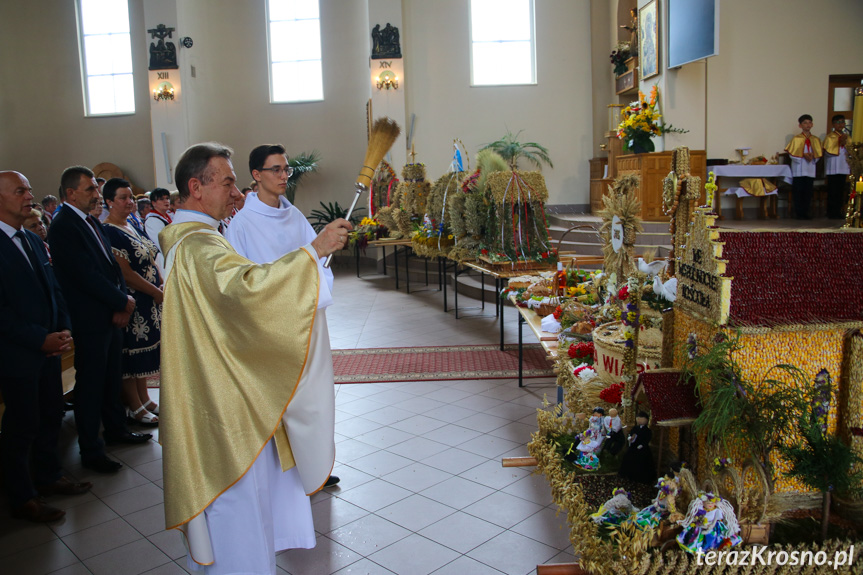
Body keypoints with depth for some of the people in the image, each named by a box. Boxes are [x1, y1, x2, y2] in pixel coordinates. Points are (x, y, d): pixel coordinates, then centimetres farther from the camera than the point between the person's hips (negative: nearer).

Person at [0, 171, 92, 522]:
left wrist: (65, 329, 0)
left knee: (51, 416, 16)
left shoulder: (34, 241, 12)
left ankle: (48, 476, 35)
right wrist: (41, 339, -17)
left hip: (48, 347, 7)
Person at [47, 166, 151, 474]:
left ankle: (116, 429, 35)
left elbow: (112, 264, 11)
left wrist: (122, 304, -2)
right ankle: (90, 451, 12)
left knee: (111, 377, 19)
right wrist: (123, 302, -12)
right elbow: (87, 276, -20)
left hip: (112, 314, 8)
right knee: (90, 385, 1)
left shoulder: (91, 222, 13)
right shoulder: (63, 226, -15)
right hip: (90, 320, -8)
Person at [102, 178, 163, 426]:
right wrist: (157, 292, -14)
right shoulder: (109, 232, -14)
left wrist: (163, 287, 1)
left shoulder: (133, 226, 12)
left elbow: (150, 261, 14)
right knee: (130, 350, 1)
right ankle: (134, 407, 11)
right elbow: (126, 273, -19)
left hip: (149, 298, 9)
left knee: (144, 348, 14)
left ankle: (144, 399, 26)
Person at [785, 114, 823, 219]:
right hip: (798, 169, -3)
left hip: (810, 169, 3)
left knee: (808, 192, 5)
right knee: (798, 192, -2)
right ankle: (799, 213, 4)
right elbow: (792, 154, -5)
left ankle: (805, 212, 12)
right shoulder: (796, 139, 0)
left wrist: (812, 157, -13)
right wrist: (803, 156, -17)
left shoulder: (815, 139, 9)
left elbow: (818, 155, 7)